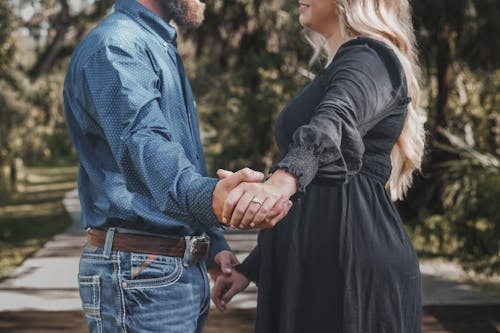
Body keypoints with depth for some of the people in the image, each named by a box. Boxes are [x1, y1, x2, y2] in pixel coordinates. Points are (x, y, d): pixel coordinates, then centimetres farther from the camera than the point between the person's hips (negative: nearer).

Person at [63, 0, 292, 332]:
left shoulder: (162, 49, 18)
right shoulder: (114, 47, -14)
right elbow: (143, 144, -32)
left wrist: (214, 244, 16)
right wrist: (207, 198, -51)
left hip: (186, 267, 9)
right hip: (139, 271, -9)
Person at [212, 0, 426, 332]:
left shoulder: (370, 60, -7)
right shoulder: (338, 71, 22)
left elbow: (332, 126, -30)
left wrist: (280, 181, -49)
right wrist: (250, 268, 20)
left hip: (355, 263, -9)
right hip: (311, 266, 9)